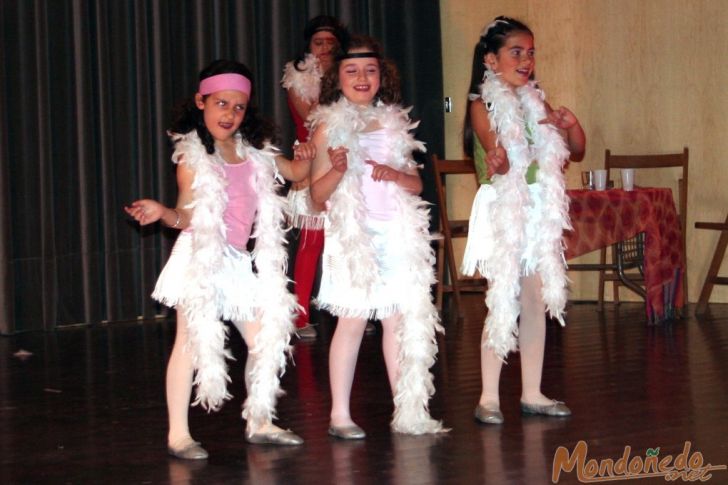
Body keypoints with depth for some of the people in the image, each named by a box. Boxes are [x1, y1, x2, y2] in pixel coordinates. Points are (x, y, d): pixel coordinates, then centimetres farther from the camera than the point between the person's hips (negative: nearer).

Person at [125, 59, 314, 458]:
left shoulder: (253, 153, 9)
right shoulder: (192, 157, -7)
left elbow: (294, 172, 22)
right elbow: (186, 216, -10)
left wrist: (305, 158, 0)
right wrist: (161, 213, -31)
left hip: (238, 261, 6)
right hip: (200, 260, -6)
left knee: (265, 337, 7)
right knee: (191, 340, -8)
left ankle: (259, 422, 22)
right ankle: (178, 433, -1)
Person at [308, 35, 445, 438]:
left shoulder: (393, 125, 11)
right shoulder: (329, 127, -1)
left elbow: (416, 184, 13)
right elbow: (318, 194, -3)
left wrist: (395, 175, -8)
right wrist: (337, 171, -22)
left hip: (396, 235, 4)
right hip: (353, 237, -4)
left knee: (399, 321, 5)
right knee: (352, 321, -5)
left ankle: (408, 412, 11)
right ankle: (340, 415, 3)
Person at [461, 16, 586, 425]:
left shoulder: (537, 102, 11)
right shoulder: (483, 104, -6)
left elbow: (576, 153, 13)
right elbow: (495, 154, -21)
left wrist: (572, 125, -8)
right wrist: (496, 160, -45)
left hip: (539, 213, 6)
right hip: (502, 212, -6)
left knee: (537, 300, 7)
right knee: (502, 302, -7)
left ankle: (532, 393, 15)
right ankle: (490, 396, -1)